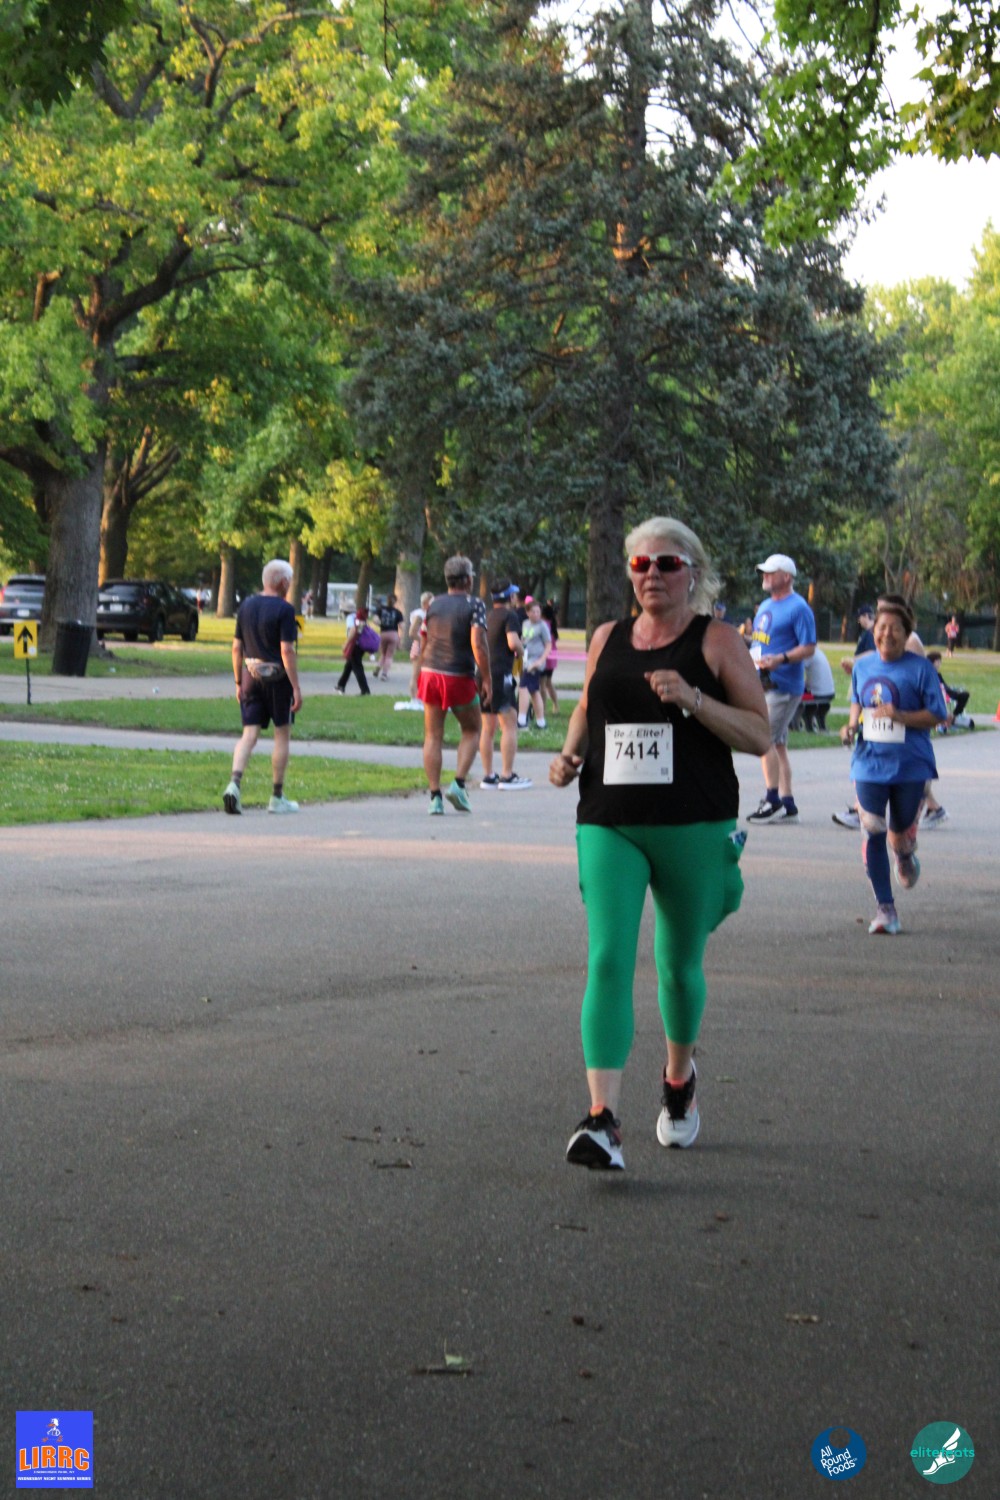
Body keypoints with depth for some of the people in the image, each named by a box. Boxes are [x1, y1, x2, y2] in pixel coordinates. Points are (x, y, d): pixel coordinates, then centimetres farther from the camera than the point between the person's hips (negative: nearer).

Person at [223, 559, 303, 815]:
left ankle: (235, 784, -18)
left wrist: (239, 682, 16)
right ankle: (277, 798, 12)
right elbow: (286, 651, -17)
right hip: (276, 678, -5)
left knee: (249, 735, 4)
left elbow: (237, 647, 9)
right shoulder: (283, 609, -12)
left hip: (251, 676, 5)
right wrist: (296, 688, -14)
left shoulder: (246, 606, 7)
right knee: (282, 735, 7)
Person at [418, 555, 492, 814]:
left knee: (433, 736, 6)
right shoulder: (474, 605, -6)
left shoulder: (434, 604, 10)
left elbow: (424, 644, 15)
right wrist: (486, 678, -11)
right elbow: (478, 643, -16)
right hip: (459, 677, -4)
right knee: (472, 730, 14)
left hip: (431, 674, 4)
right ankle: (458, 784, -1)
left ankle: (435, 796, 1)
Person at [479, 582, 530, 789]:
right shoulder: (509, 616, -6)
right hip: (500, 674, -8)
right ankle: (507, 776, -8)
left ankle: (488, 776, 10)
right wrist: (520, 650, 2)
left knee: (488, 728, 10)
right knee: (509, 725, -5)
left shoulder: (486, 617, 17)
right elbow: (513, 642, -19)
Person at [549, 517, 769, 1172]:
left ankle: (680, 1077, 41)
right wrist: (570, 752, 7)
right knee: (607, 961, -14)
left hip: (694, 828, -2)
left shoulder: (717, 641, 0)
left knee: (679, 965, 12)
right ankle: (603, 1120, -20)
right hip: (608, 825, 2)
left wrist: (692, 699, -18)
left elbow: (760, 735, -5)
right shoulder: (607, 638, 11)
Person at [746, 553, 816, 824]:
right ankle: (787, 804, 15)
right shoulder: (765, 606, 18)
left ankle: (772, 800, -8)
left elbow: (808, 648, -14)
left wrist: (780, 659, -25)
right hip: (762, 683, 9)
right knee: (777, 743, 10)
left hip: (783, 685, -9)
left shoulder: (798, 608, -10)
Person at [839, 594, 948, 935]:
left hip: (911, 765, -2)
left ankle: (905, 857, 49)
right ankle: (885, 908, 2)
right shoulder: (862, 665, 6)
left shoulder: (920, 668, -8)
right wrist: (851, 724, 4)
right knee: (872, 833, -7)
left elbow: (937, 715, -9)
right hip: (870, 763, 2)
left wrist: (900, 717, -23)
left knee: (902, 835, 9)